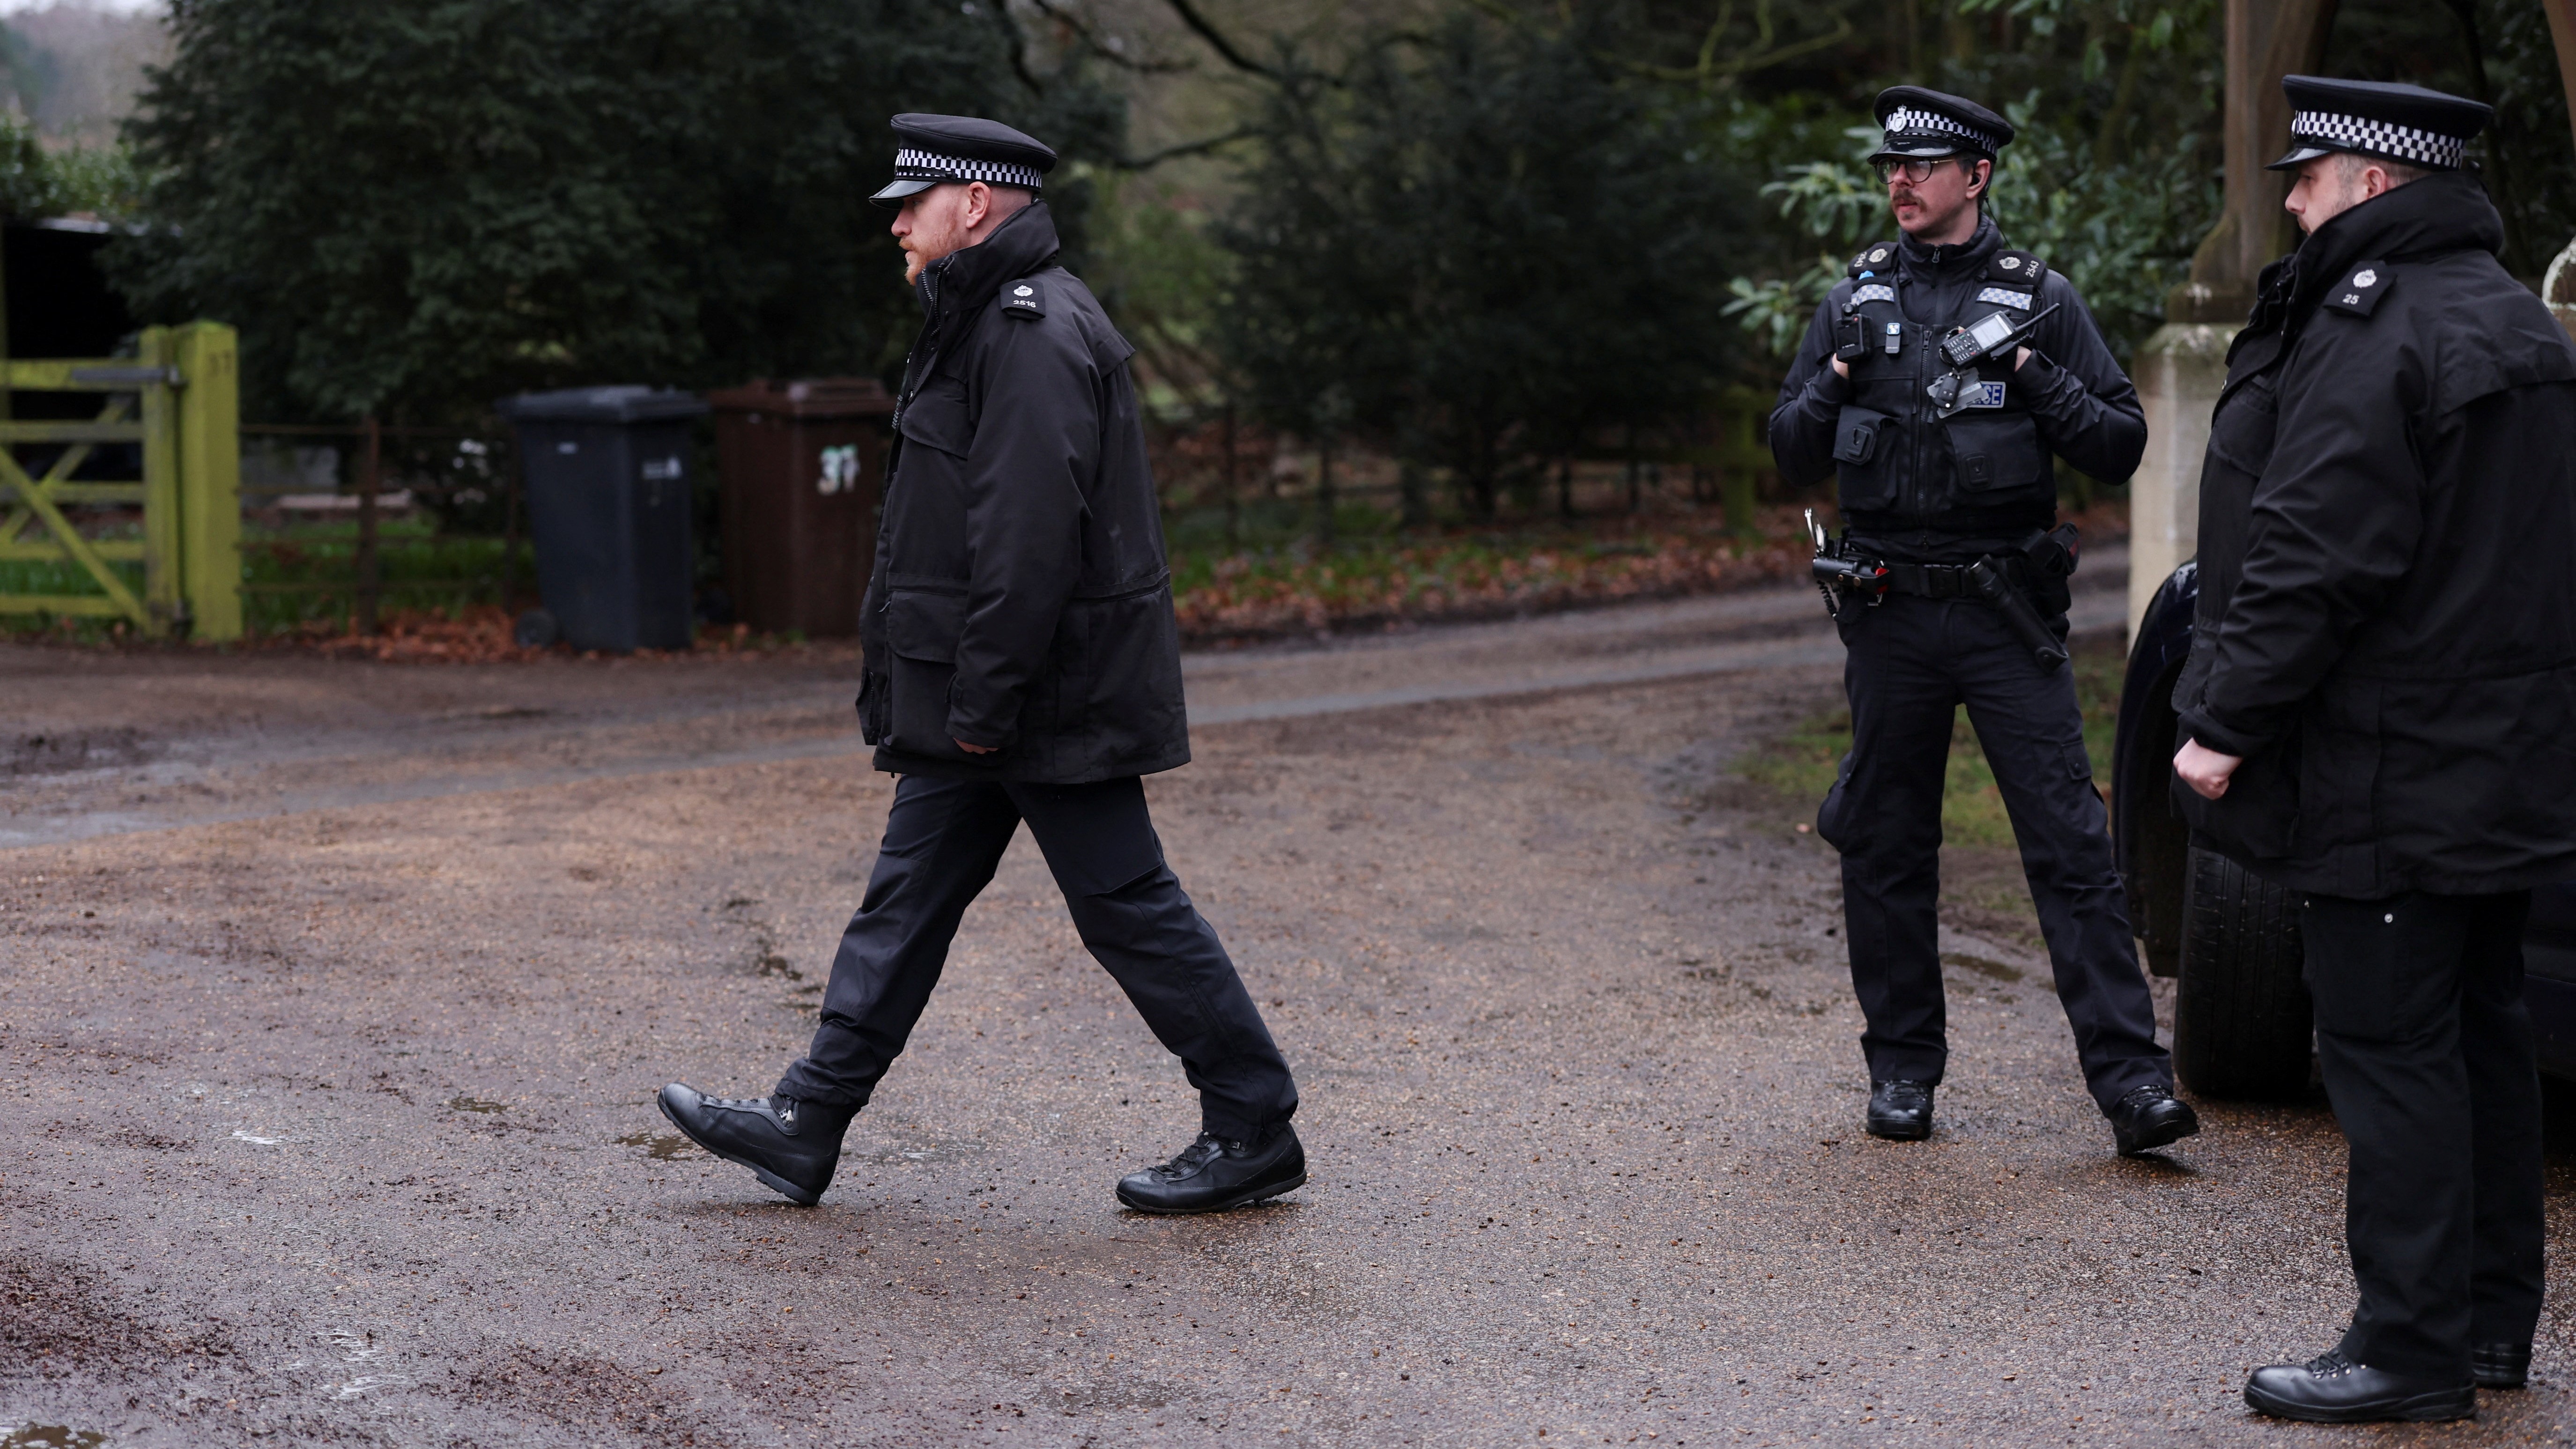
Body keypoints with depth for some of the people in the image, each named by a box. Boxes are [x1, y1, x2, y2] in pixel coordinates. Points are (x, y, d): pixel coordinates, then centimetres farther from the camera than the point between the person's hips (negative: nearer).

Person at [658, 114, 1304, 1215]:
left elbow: (1030, 535, -25)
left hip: (1053, 704, -11)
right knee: (909, 895, 11)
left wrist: (985, 701, -23)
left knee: (1128, 909, -3)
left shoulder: (1034, 332, -18)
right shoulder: (986, 321, 16)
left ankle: (1254, 1131, 8)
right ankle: (807, 1124, 16)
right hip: (980, 701, 11)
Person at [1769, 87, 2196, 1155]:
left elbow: (2122, 446, 2)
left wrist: (2038, 381, -13)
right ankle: (1903, 1068, 20)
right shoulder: (1856, 301, 11)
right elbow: (1792, 455, 11)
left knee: (2071, 844, -7)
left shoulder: (2039, 301, 4)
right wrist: (1836, 381, -7)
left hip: (2007, 615, -2)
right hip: (1889, 616, 3)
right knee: (1887, 849, 8)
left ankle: (2130, 1078, -8)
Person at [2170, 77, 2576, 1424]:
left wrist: (2227, 724, -16)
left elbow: (2314, 562, -22)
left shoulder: (2373, 337, -17)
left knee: (2389, 1048, -4)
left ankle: (2412, 1345, -1)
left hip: (2392, 778, -10)